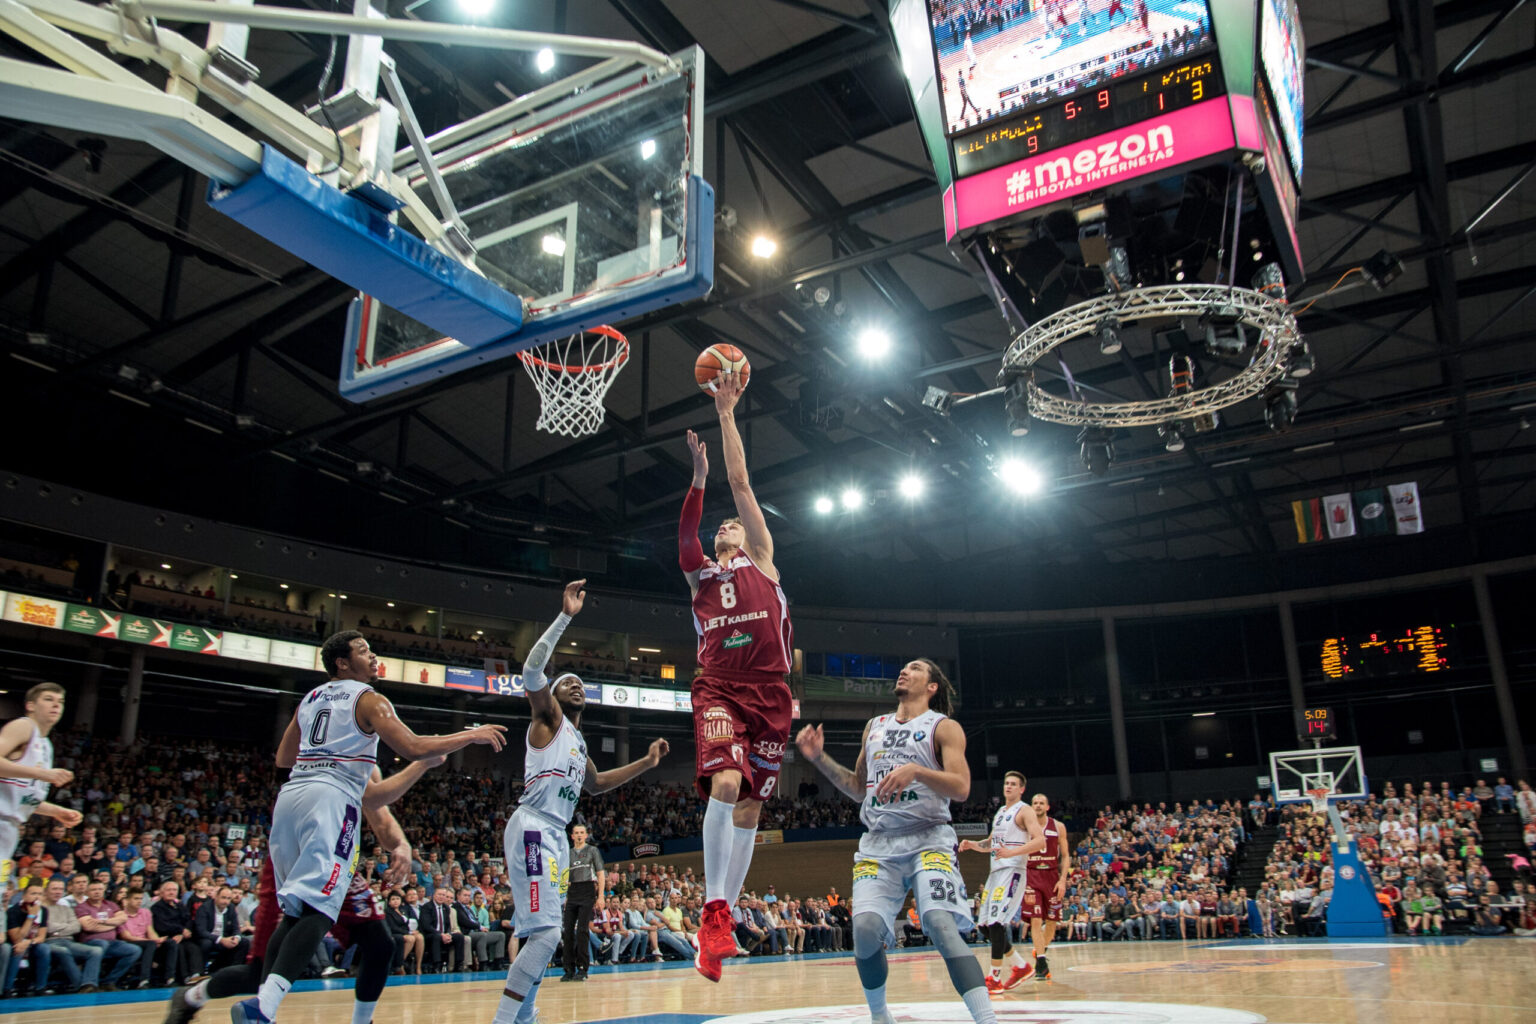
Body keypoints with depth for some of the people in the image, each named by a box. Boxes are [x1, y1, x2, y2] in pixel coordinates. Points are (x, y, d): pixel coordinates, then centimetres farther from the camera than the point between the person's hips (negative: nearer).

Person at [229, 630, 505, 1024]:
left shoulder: (311, 698, 22)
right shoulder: (368, 700, 1)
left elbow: (283, 759, 30)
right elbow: (413, 748, -9)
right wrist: (472, 736, 0)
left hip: (289, 795, 8)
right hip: (331, 798, -8)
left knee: (294, 911, 14)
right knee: (318, 908, -12)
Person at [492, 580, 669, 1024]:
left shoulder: (578, 741, 23)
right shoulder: (547, 718, 0)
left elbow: (596, 784, 38)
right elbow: (532, 670, -19)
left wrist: (646, 762, 32)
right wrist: (565, 616, -23)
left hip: (557, 834, 9)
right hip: (533, 827, -9)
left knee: (540, 933, 13)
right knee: (545, 930, -18)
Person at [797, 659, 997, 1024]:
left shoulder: (944, 727, 2)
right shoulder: (875, 726, 18)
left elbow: (961, 788, -12)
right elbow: (858, 788, 25)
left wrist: (915, 770, -26)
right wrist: (820, 758, 14)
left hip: (928, 839, -4)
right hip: (878, 844, 4)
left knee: (941, 926, -24)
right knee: (865, 930, -13)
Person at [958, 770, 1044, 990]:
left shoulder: (1025, 811, -5)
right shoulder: (1000, 813, 20)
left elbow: (1040, 841, -18)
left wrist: (1012, 852, -30)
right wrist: (973, 844, 10)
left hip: (1012, 871, -9)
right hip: (995, 871, 9)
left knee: (996, 922, -15)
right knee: (986, 924, 8)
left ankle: (995, 978, -7)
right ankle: (1022, 967, 21)